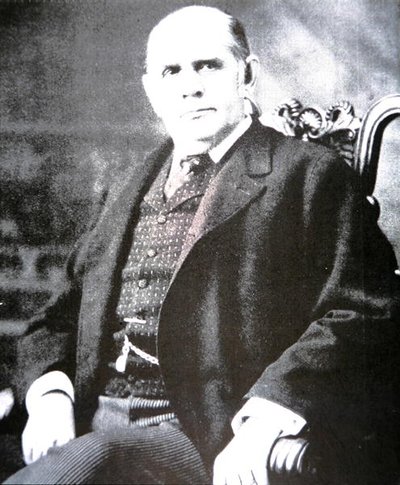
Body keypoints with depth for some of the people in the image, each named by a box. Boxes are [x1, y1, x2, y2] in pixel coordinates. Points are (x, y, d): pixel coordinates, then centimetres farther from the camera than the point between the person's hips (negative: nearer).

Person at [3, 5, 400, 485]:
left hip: (199, 432, -5)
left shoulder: (311, 175, 1)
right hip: (92, 416, 6)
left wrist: (263, 422, -20)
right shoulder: (125, 192, 19)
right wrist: (49, 393, -2)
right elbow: (64, 313, 18)